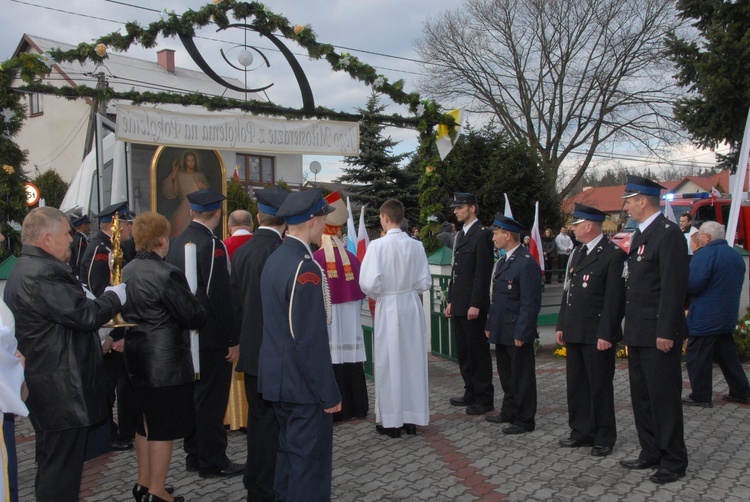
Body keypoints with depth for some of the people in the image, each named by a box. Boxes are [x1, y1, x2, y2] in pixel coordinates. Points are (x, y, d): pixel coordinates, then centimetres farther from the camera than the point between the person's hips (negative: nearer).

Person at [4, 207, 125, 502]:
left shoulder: (27, 269, 13)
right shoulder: (42, 275, -23)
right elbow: (84, 315, -23)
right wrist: (115, 296, -7)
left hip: (49, 386, 11)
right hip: (62, 390, -11)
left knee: (53, 464, 22)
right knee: (61, 469, 0)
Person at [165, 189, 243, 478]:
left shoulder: (176, 242, 7)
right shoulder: (212, 244, -18)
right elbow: (219, 294, -21)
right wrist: (233, 339, -15)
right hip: (212, 335, -8)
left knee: (192, 394, 17)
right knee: (211, 398, 2)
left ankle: (194, 455, 29)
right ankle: (212, 462, 12)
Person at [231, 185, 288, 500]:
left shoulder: (241, 251, 6)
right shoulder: (278, 251, -19)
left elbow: (235, 301, 11)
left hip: (251, 349, 8)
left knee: (257, 416, 20)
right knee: (272, 421, 2)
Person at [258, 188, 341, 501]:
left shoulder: (274, 259, 7)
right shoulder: (305, 268, -22)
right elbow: (312, 339, -23)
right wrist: (329, 393, -15)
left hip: (277, 378, 9)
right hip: (303, 383, -9)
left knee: (289, 451, 22)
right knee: (310, 461, 3)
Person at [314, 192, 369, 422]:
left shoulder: (315, 259, -11)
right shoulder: (351, 258, 0)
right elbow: (360, 291, 5)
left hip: (325, 320, -4)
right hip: (350, 321, 4)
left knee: (330, 361, 1)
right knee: (350, 359, 10)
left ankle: (334, 409, 6)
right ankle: (356, 407, 20)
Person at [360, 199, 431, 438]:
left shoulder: (378, 245, -14)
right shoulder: (416, 246, -3)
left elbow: (369, 283, -19)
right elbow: (425, 282, 1)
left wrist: (378, 295, 2)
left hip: (388, 308, -4)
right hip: (412, 305, 4)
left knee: (390, 362, 6)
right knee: (413, 361, 12)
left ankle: (392, 421, 14)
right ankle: (412, 418, 22)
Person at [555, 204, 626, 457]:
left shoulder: (613, 254, -12)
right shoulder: (578, 253, 14)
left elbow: (614, 298, -16)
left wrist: (606, 334, -18)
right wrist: (561, 325, 13)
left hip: (597, 335, -8)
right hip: (574, 332, 8)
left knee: (600, 386, 4)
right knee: (576, 384, 14)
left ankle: (604, 438, 17)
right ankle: (581, 432, 26)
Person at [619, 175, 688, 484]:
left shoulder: (668, 233, -14)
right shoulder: (640, 234, 15)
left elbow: (674, 286, -19)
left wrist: (666, 332, -21)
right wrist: (630, 327, 15)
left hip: (658, 334, -9)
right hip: (638, 332, 9)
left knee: (664, 397, 1)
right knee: (641, 397, 15)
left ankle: (674, 461, 14)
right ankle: (651, 453, 28)